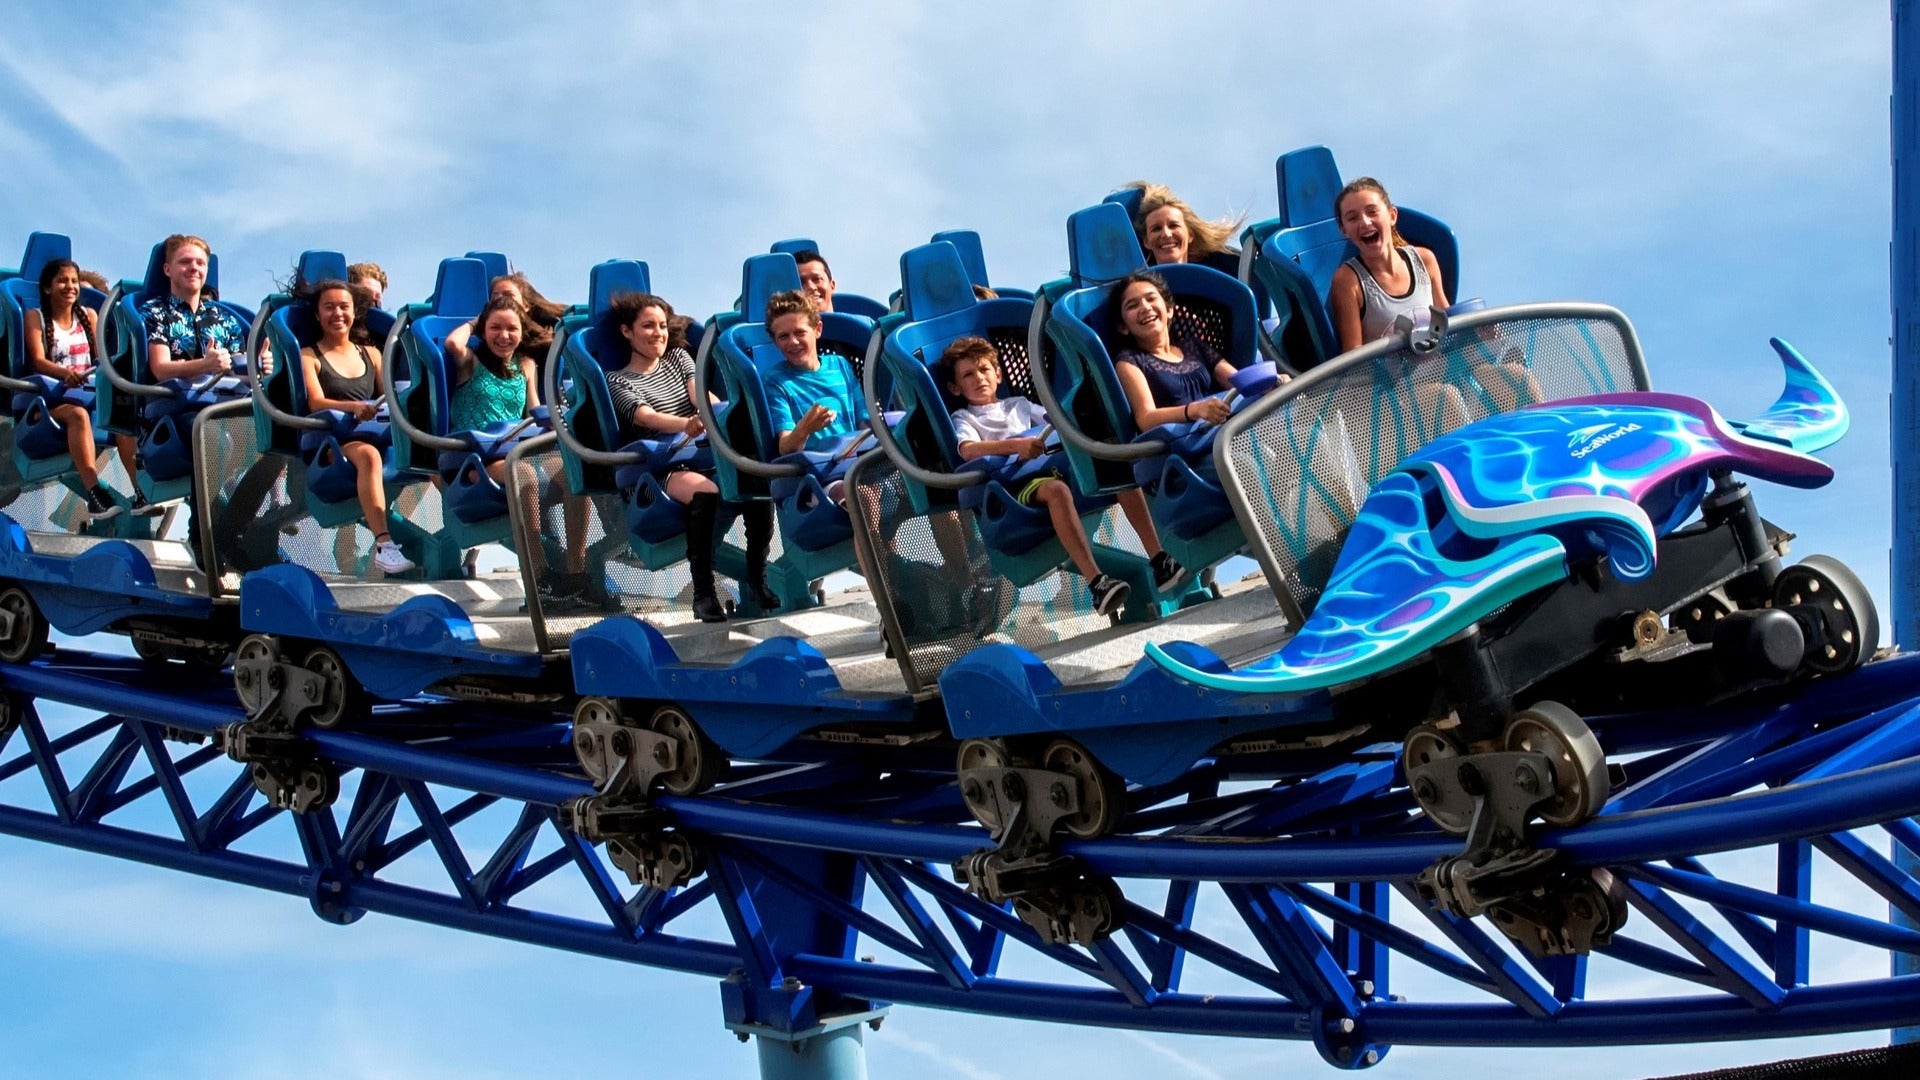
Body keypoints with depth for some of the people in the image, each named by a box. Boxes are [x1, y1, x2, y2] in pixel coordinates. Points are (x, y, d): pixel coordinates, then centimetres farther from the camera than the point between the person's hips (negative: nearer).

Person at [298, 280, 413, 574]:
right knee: (368, 455, -40)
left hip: (377, 433, 5)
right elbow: (316, 402, -6)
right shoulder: (309, 357, 10)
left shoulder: (370, 354, 23)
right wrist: (354, 407, -26)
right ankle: (383, 545, -50)